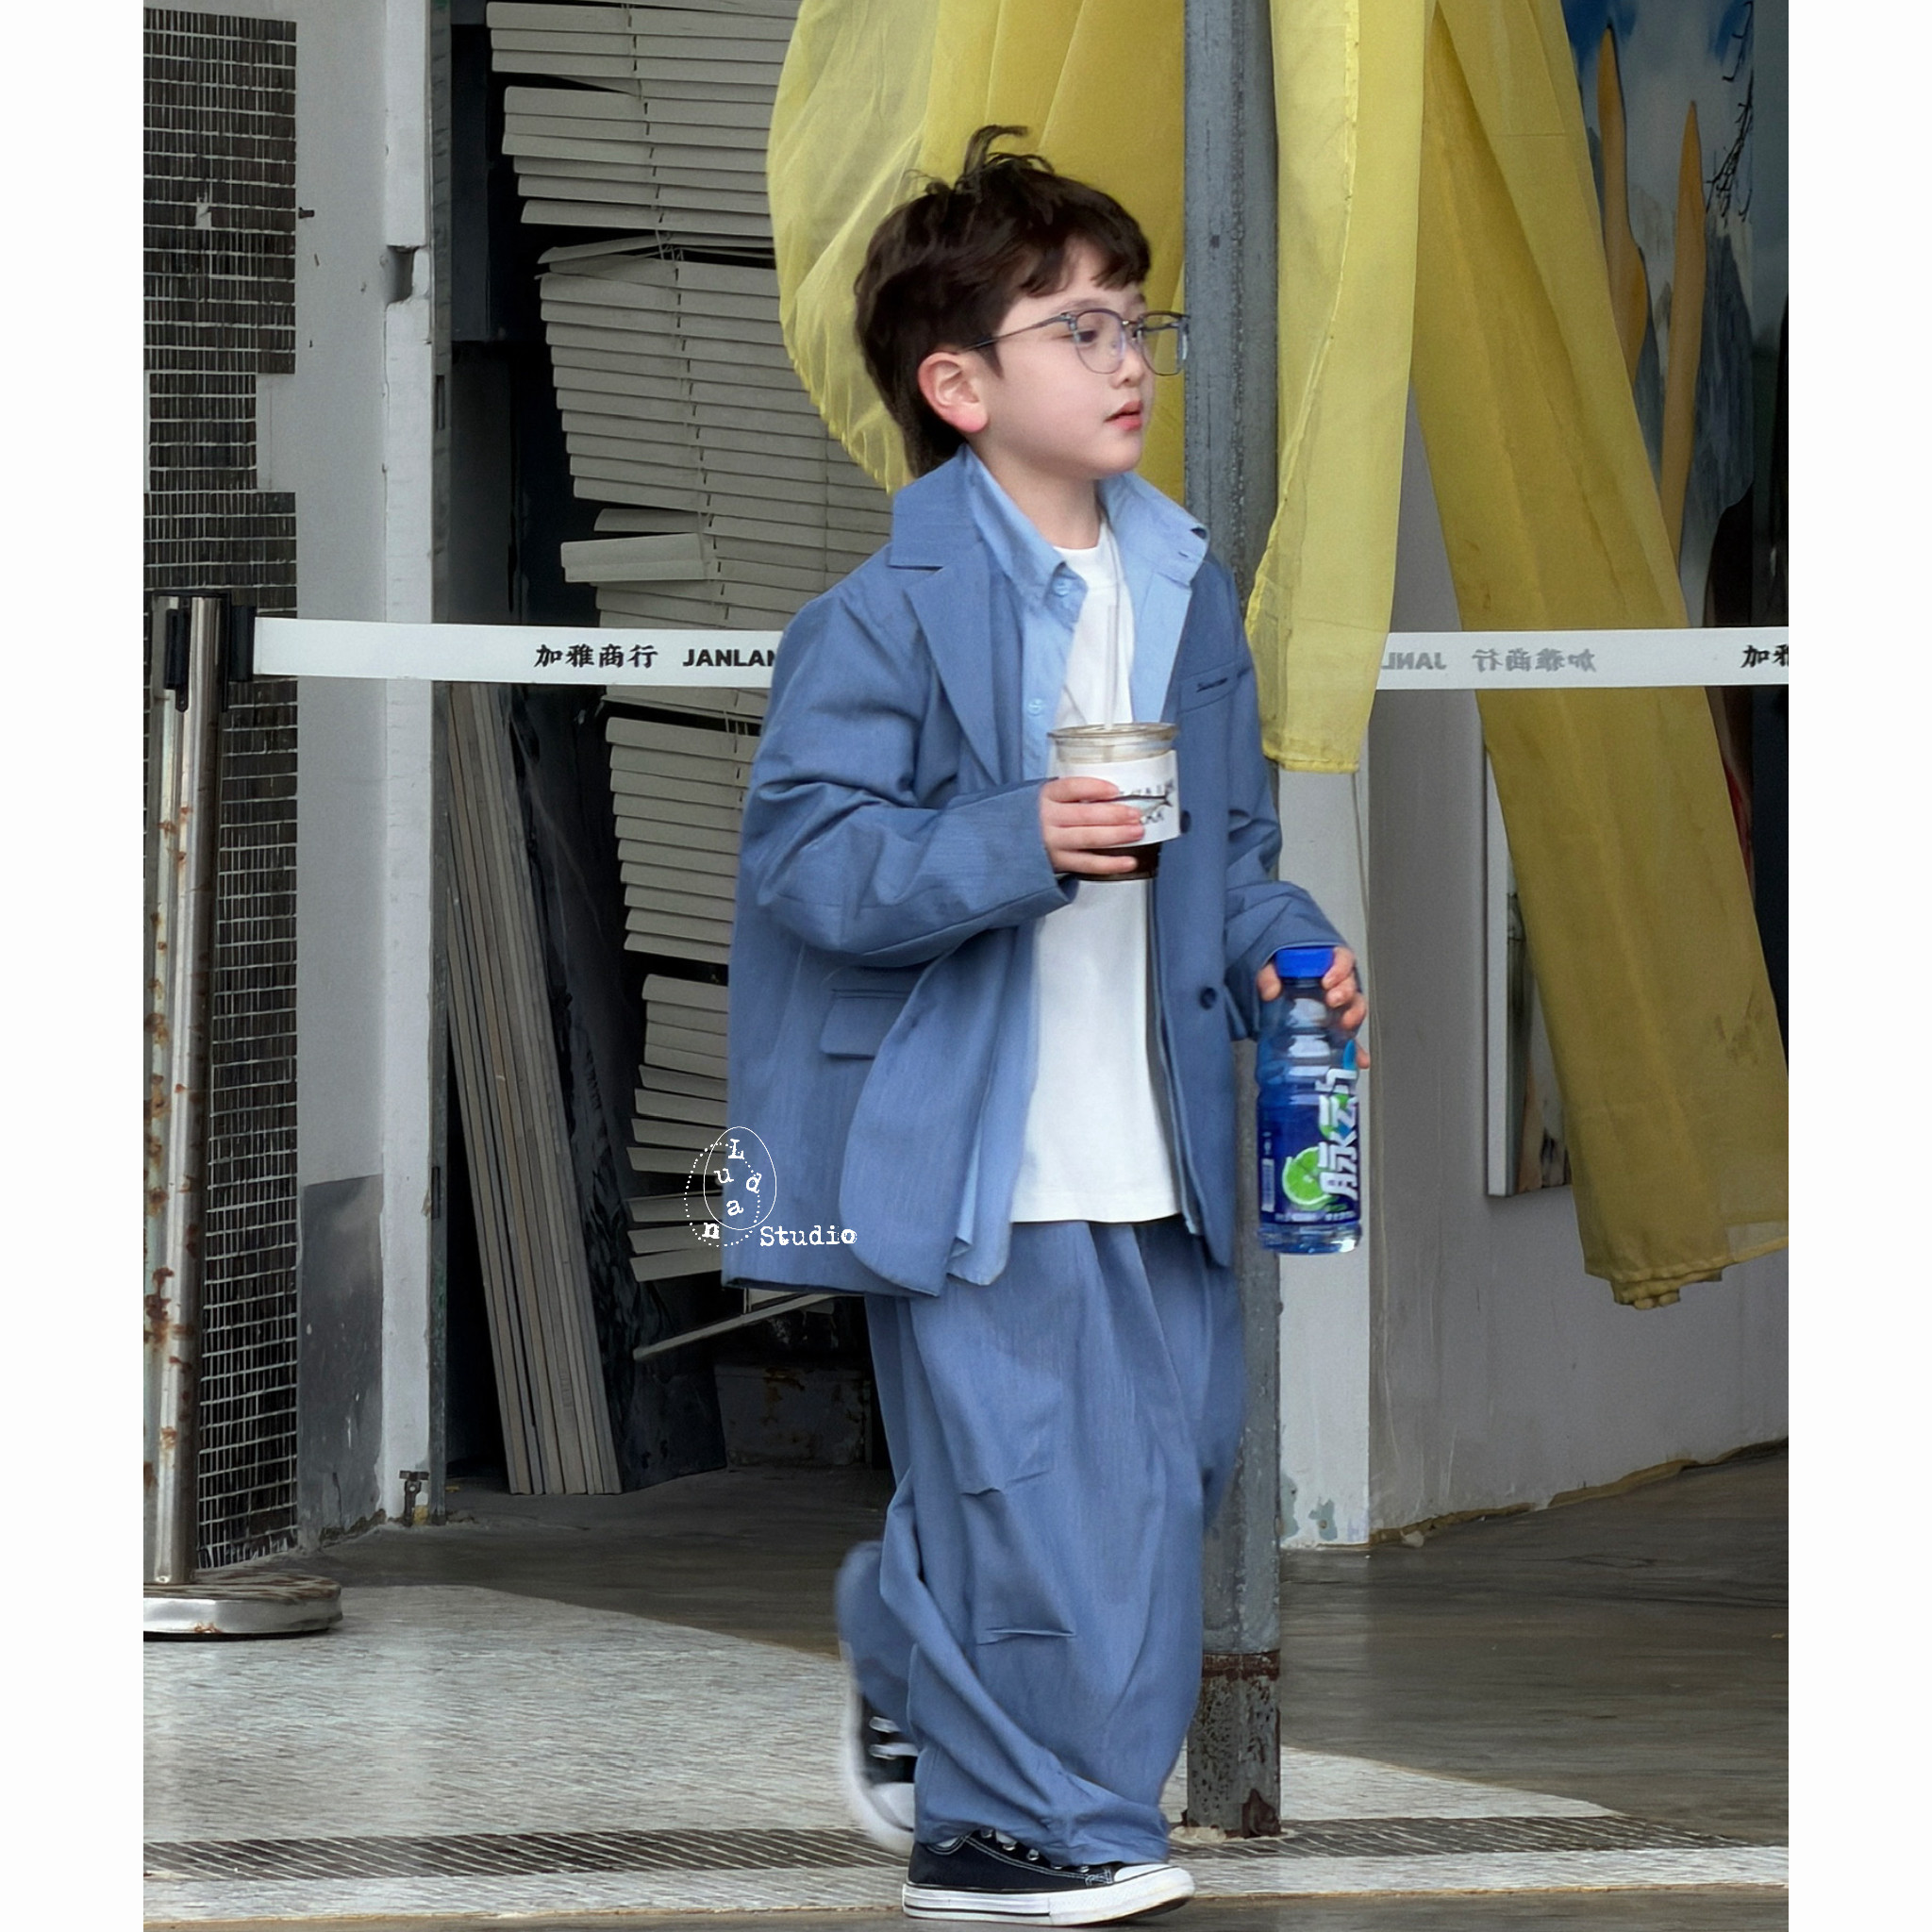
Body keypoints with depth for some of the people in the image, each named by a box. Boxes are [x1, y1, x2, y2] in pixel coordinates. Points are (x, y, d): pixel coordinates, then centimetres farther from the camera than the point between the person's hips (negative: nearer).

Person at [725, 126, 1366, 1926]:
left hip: (1149, 1143, 7)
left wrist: (1274, 949, 2)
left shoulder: (1185, 592, 11)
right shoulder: (887, 617, -12)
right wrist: (1012, 846, -27)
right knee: (1020, 1475, -6)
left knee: (1167, 1442, 11)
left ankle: (910, 1682, 33)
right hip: (968, 1146, -7)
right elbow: (801, 855, -17)